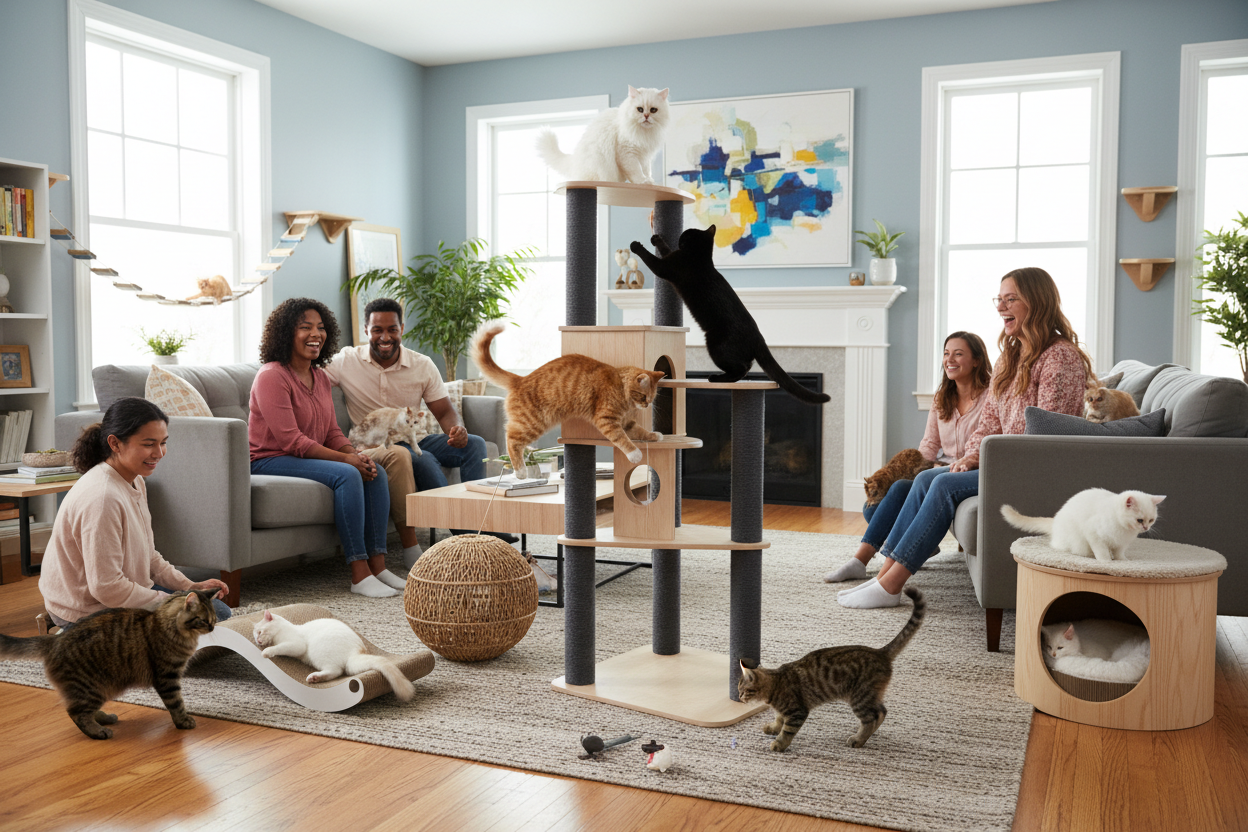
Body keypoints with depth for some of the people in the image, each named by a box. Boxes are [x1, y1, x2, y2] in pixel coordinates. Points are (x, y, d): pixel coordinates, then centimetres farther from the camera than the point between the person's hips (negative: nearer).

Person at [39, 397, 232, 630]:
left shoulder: (135, 482, 3)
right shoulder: (102, 498, -29)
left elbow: (147, 555, 12)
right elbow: (106, 588, -28)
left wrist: (190, 586, 1)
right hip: (90, 614, -10)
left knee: (219, 610, 10)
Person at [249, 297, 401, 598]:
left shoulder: (320, 377, 12)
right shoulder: (272, 377, -15)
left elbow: (332, 432, 11)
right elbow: (291, 440, -21)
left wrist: (357, 455, -10)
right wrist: (346, 459, -22)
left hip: (311, 458, 8)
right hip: (270, 461, -8)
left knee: (376, 471, -12)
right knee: (347, 475, -29)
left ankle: (377, 565, -13)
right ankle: (359, 574, -27)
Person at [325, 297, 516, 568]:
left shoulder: (422, 365, 0)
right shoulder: (347, 361, -6)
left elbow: (445, 412, 2)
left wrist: (457, 430, -23)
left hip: (416, 439, 4)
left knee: (474, 444, -18)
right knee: (424, 460, -34)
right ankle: (464, 530, -28)